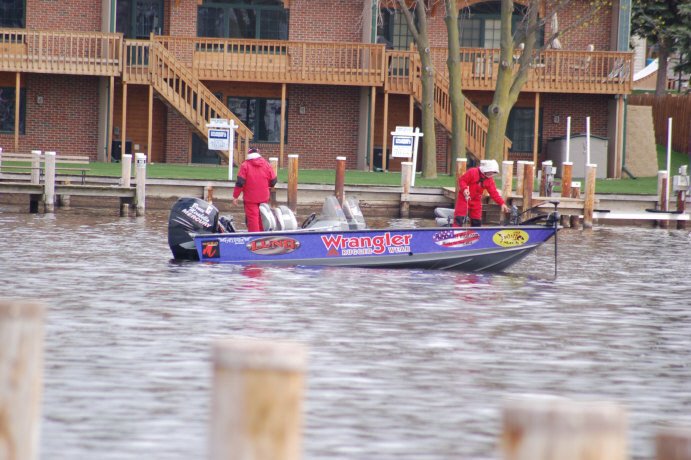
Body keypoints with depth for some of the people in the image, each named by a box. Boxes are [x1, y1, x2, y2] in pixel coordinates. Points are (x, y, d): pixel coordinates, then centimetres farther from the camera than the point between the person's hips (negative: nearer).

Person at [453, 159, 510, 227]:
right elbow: (462, 180, -12)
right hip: (465, 198, -5)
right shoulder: (472, 172, -12)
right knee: (459, 219, -14)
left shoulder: (489, 180, 3)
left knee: (477, 221, 8)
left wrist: (502, 203, -12)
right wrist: (464, 189, -33)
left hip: (476, 200, 5)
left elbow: (494, 193, 0)